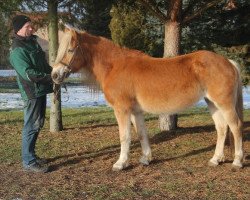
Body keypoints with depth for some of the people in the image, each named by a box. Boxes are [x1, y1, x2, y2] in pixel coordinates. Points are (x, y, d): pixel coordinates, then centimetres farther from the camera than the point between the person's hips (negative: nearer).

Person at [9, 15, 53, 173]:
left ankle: (31, 155, 29)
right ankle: (28, 162, 5)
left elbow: (43, 64, 20)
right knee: (32, 126, -4)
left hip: (41, 89, 9)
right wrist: (49, 77, -17)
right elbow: (28, 74, -22)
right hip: (32, 92, -9)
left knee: (38, 124, 16)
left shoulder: (33, 41, 12)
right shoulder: (17, 50, -16)